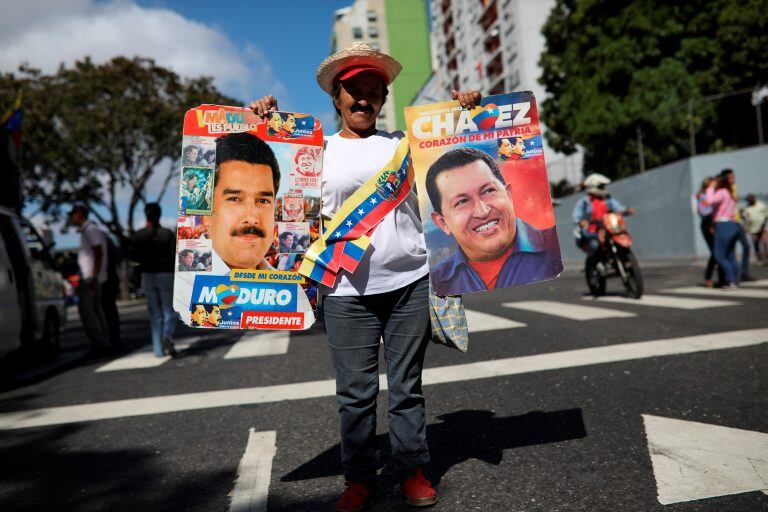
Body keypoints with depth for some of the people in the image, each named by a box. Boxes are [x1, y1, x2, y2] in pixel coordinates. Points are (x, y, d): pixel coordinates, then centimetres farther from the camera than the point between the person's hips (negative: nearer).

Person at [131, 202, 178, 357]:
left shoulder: (139, 235, 0)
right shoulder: (168, 233, -3)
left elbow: (134, 256, -5)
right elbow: (174, 255, -10)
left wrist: (148, 259, 12)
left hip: (148, 276, 2)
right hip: (166, 274, -1)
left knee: (155, 314, 9)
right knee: (169, 312, 6)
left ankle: (158, 349, 6)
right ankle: (167, 337, -22)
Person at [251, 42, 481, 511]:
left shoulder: (403, 143, 12)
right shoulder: (317, 151, 8)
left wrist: (468, 108, 8)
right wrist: (266, 121, 2)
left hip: (410, 283, 1)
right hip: (348, 291, -1)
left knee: (407, 387, 11)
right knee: (356, 393, 6)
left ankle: (414, 471, 26)